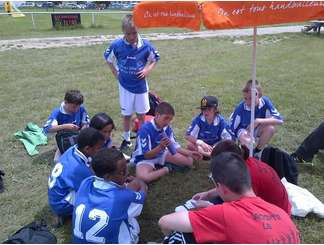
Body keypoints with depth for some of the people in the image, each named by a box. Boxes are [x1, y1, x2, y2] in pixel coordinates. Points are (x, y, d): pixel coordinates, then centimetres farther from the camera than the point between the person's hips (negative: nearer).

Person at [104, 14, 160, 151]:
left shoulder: (146, 45, -12)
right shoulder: (117, 45, -12)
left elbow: (154, 59, 5)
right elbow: (109, 59, 6)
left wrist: (147, 70, -12)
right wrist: (116, 74, 0)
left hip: (141, 85, 0)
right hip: (125, 86, 0)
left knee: (141, 114, 13)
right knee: (126, 115, 11)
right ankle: (126, 139, 29)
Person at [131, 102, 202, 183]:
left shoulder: (167, 128, -5)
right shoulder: (145, 129, -26)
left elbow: (174, 146, 4)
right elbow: (146, 155, -25)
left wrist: (190, 153, -9)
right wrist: (161, 147, -40)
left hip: (161, 155, 6)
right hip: (145, 159, -6)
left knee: (189, 161, -2)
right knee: (143, 177, -39)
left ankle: (162, 166, -2)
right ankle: (167, 169, -12)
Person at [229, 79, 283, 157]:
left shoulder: (265, 102, -26)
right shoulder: (240, 108, -29)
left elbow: (280, 120, -31)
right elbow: (232, 128, -20)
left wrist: (259, 121, -40)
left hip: (256, 129, 3)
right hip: (242, 129, -2)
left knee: (271, 128, -28)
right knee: (248, 142, -35)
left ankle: (257, 151, -2)